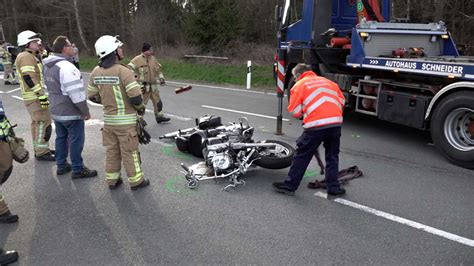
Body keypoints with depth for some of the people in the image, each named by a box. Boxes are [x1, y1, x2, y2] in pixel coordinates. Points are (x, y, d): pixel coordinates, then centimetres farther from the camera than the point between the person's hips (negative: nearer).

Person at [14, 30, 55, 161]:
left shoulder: (31, 57, 18)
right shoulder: (26, 57, -15)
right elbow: (29, 78, -24)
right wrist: (41, 95, -25)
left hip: (36, 97, 11)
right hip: (35, 98, -11)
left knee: (37, 123, 17)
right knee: (43, 123, -8)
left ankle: (40, 149, 28)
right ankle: (42, 153, -2)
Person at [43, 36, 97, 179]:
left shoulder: (48, 66, 8)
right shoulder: (66, 66, -23)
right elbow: (76, 93, -25)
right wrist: (85, 111, -16)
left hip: (56, 111, 9)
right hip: (71, 113, -9)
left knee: (61, 138, 18)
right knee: (76, 140, 1)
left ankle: (61, 165, 28)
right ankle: (78, 169, 9)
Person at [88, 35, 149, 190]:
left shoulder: (96, 72, 0)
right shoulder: (123, 71, -20)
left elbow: (93, 97, 7)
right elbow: (136, 97, -22)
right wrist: (141, 108, -2)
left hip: (108, 119, 6)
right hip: (125, 120, -5)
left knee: (111, 151, 17)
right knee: (129, 152, 6)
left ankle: (112, 180, 27)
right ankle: (136, 181, 19)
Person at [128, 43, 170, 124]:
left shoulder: (153, 59, 10)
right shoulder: (137, 59, -11)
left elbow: (158, 69, 21)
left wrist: (161, 79, 14)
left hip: (153, 86, 7)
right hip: (143, 86, -7)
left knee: (158, 102, 16)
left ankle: (159, 116, 32)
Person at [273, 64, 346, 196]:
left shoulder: (299, 85, 8)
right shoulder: (328, 81, 21)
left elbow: (294, 112, 4)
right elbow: (341, 101, 19)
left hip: (316, 125, -4)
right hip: (336, 123, 4)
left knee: (302, 155, 8)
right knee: (332, 156, 20)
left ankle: (289, 186, 16)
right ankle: (333, 187, 24)